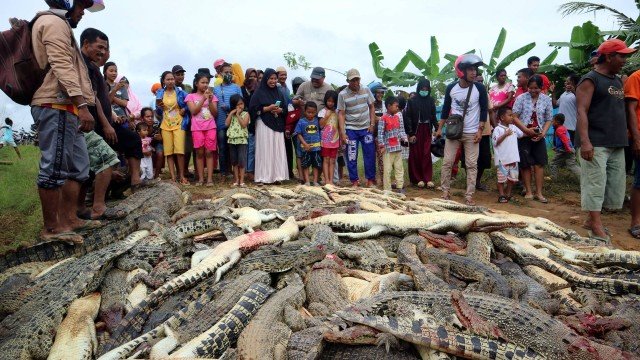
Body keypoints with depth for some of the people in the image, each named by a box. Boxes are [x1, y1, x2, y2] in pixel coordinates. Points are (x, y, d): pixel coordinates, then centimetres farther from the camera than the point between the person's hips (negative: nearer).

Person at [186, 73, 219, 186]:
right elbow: (193, 111, -7)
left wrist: (210, 100, -10)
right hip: (197, 128, -1)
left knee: (209, 152, -1)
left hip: (210, 127, 1)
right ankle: (201, 178, 6)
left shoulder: (212, 96, 10)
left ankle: (210, 178, 0)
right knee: (199, 153, 1)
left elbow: (215, 113, 2)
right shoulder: (191, 96, 6)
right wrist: (203, 99, -12)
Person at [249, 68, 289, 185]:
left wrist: (280, 110, -6)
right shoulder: (259, 92, 0)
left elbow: (285, 109, 16)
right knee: (265, 150, -5)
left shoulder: (279, 93, 15)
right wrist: (268, 108, -14)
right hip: (264, 125, -4)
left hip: (277, 125, 5)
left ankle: (277, 176, 7)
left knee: (277, 150, 2)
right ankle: (263, 177, 0)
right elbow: (253, 109, -6)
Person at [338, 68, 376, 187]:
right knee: (351, 157, 3)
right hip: (351, 130, -1)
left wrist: (372, 124, 1)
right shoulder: (342, 94, -6)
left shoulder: (366, 90, 1)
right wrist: (342, 133, -11)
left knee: (370, 155, 2)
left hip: (366, 128, 2)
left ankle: (370, 180, 15)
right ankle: (354, 181, 15)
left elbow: (371, 108, 9)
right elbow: (341, 114, -5)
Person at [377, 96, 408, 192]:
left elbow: (401, 130, 12)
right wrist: (382, 146, -13)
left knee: (399, 168, 10)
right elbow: (380, 133, -10)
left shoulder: (398, 117, 9)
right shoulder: (383, 118, -9)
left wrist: (404, 138, -4)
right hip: (388, 148, -6)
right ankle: (387, 189, 7)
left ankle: (400, 187, 19)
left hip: (398, 147, 6)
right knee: (387, 169, 0)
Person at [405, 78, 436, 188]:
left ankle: (428, 179, 4)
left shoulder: (431, 100, 7)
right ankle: (417, 179, 11)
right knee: (415, 155, 2)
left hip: (427, 130, 2)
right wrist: (410, 133, -10)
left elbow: (433, 116, 11)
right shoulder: (412, 101, -3)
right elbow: (407, 118, -5)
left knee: (427, 154, 1)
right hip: (415, 130, -2)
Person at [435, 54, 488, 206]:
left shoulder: (480, 88, -6)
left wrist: (480, 130, -8)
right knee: (447, 162, 2)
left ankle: (469, 195, 7)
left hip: (472, 133, -1)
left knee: (472, 164, 0)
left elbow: (484, 110, -1)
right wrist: (439, 128, 6)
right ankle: (445, 191, 14)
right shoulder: (451, 88, -2)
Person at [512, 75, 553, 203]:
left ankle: (539, 193, 6)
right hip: (523, 136, -2)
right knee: (525, 164, 2)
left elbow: (548, 119, 6)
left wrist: (543, 133, -10)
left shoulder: (546, 100, 2)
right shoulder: (521, 98, -5)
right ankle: (528, 192, 11)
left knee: (539, 163, 1)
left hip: (539, 137, 2)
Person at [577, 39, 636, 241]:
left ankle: (592, 220, 20)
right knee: (595, 183, -7)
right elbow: (582, 111, -15)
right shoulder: (590, 80, -5)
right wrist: (585, 141, -26)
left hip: (617, 144, 9)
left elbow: (622, 111, 24)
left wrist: (634, 135, 18)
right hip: (596, 144, -8)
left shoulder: (618, 81, 19)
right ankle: (596, 227, -3)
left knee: (615, 185, 9)